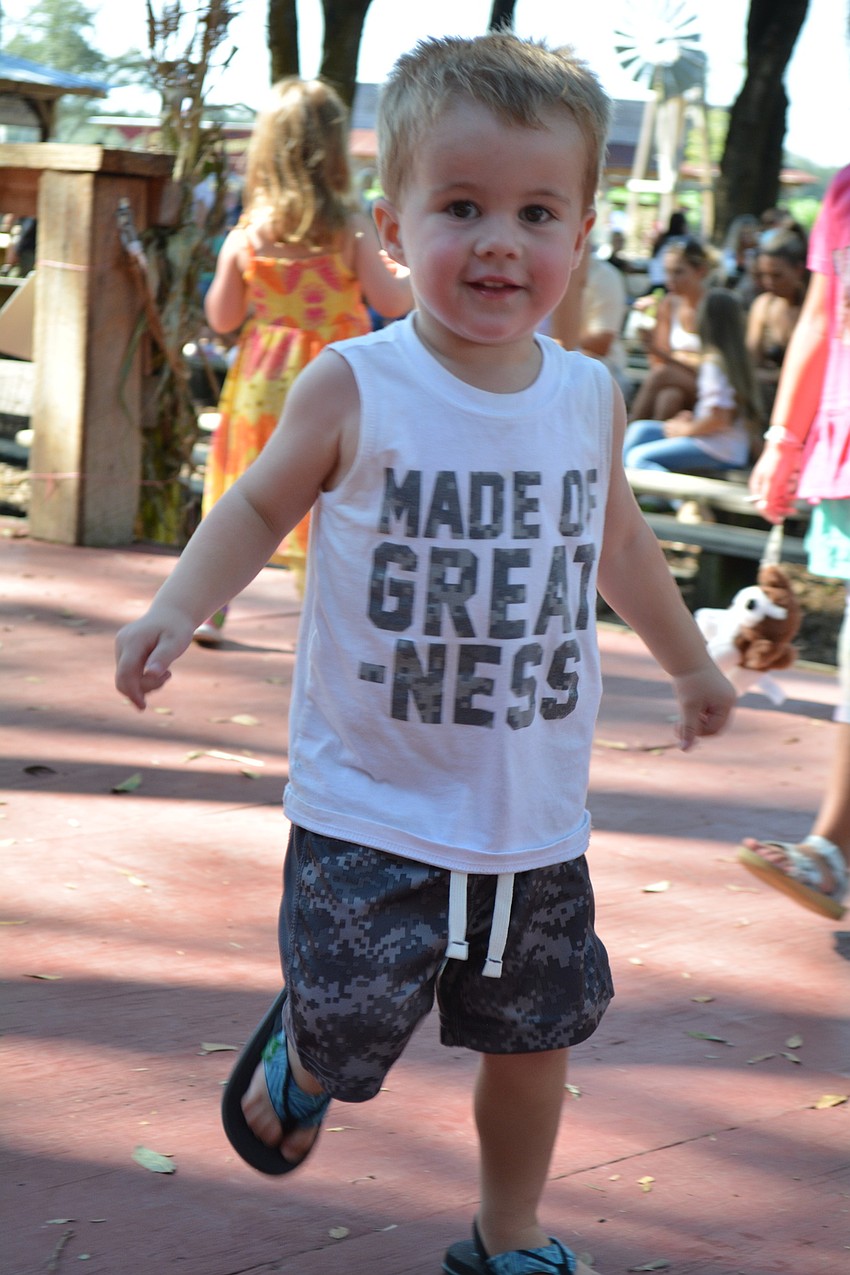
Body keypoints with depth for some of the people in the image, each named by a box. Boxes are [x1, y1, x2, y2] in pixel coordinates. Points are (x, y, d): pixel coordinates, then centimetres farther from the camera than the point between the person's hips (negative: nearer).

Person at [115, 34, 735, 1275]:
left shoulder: (590, 398, 0)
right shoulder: (354, 390, -12)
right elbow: (261, 504, 4)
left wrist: (689, 660, 31)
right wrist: (177, 608, -12)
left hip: (536, 819, 4)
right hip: (372, 806, -4)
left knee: (535, 1032, 14)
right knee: (349, 1024, -2)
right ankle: (296, 1057, 36)